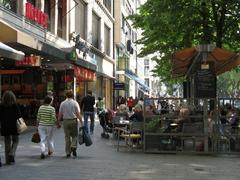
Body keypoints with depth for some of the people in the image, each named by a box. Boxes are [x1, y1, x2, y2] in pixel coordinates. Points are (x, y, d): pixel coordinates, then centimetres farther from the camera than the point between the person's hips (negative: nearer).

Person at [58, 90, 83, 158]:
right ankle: (73, 146, -13)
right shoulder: (75, 103, -3)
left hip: (65, 121, 2)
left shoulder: (62, 103, 2)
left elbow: (60, 114, 3)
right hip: (73, 120, -1)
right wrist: (81, 122, -4)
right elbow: (78, 114, -8)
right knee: (74, 135, 12)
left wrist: (58, 122, 12)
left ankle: (68, 152, 10)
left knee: (67, 137, 8)